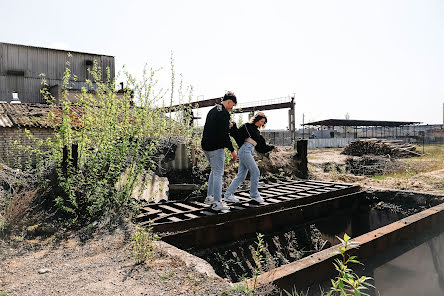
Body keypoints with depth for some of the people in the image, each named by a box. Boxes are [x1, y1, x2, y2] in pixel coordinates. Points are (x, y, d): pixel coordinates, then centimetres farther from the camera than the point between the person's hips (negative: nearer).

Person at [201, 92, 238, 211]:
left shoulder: (212, 110, 16)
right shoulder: (224, 113, -13)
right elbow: (225, 134, -19)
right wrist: (232, 150, -13)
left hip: (206, 146, 9)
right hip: (216, 147, -9)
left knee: (214, 171, 20)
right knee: (218, 173, -5)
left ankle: (210, 197, 24)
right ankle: (217, 202, -4)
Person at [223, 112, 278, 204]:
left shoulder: (257, 132, 25)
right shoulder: (247, 126, 2)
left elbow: (262, 147, 28)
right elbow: (237, 134, -8)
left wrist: (272, 147, 29)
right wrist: (233, 127, -25)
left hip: (249, 153, 9)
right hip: (245, 150, -9)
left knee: (241, 176, 6)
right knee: (255, 172, -6)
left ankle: (228, 195, 9)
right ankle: (254, 195, 6)